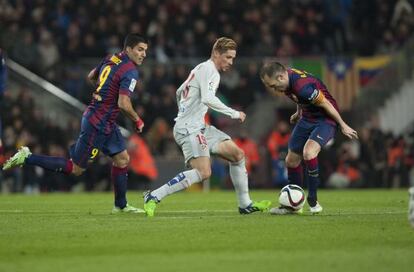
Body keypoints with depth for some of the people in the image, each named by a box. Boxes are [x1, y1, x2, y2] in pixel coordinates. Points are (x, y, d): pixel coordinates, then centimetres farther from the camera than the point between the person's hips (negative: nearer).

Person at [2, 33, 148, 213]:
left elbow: (91, 76, 22)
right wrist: (137, 121, -10)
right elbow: (123, 104, -26)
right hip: (97, 125, -10)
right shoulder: (130, 71, -20)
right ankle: (27, 158, 2)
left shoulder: (112, 59, 7)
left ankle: (121, 205, 20)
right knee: (75, 169, 0)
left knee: (122, 159, 12)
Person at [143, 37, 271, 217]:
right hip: (189, 129, -11)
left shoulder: (201, 69, 20)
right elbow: (208, 99, -26)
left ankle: (245, 205, 12)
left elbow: (179, 92, 31)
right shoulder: (209, 70, -11)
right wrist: (234, 114, -19)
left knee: (238, 155, 8)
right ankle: (153, 197, -22)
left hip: (200, 127, 11)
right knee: (203, 172, -25)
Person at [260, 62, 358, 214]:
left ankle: (313, 201, -16)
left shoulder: (302, 86, -34)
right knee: (291, 160, 7)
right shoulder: (288, 78, -7)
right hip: (307, 118, 9)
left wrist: (342, 125, -14)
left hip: (326, 119, -9)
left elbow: (325, 104, -24)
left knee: (308, 152, -30)